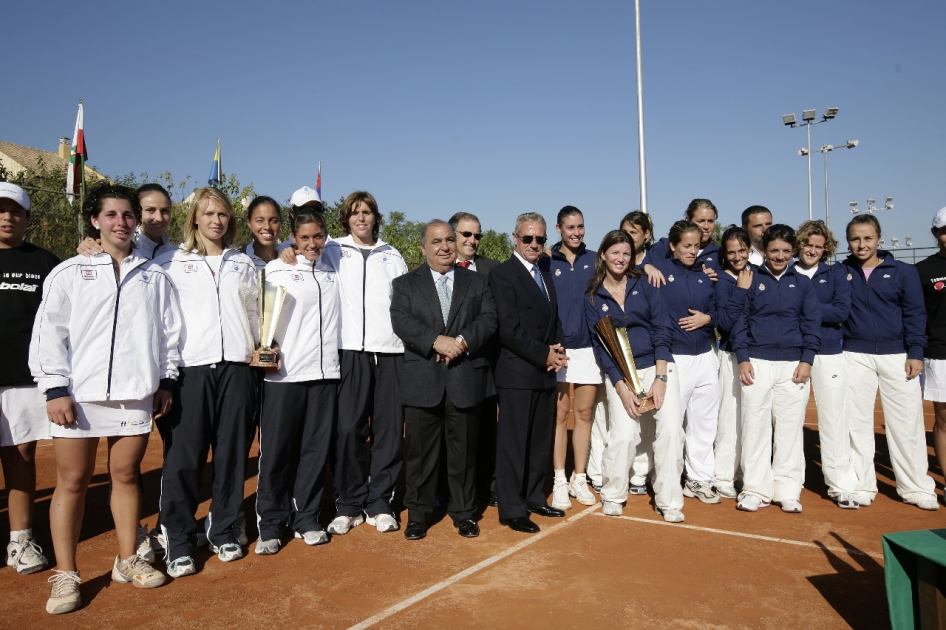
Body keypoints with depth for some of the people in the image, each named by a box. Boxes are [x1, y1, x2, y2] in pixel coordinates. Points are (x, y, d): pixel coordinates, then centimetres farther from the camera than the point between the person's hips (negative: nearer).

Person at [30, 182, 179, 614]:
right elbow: (49, 333, 0)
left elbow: (170, 331, 12)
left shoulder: (154, 276, 10)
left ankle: (127, 561, 24)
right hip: (77, 395, -1)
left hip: (135, 395, 2)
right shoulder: (69, 273, 4)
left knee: (126, 476, 10)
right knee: (71, 482, 4)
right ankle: (66, 576, 15)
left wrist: (166, 380, 9)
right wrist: (55, 389, -7)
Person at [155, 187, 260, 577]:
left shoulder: (243, 265, 18)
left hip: (235, 368, 3)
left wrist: (261, 349, 9)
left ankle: (223, 531, 19)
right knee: (183, 458, -2)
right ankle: (178, 542, 11)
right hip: (190, 369, -2)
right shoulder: (170, 264, 10)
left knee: (232, 453, 5)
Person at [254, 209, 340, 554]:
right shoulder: (276, 269, 4)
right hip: (284, 374, -3)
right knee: (277, 449, -1)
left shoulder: (332, 273, 16)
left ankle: (306, 519, 19)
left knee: (316, 447, 6)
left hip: (325, 371, 4)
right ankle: (270, 524, 12)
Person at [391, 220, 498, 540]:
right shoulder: (406, 284, 8)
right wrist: (437, 341, -21)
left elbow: (488, 318, 0)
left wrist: (463, 341, -18)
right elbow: (401, 321, -7)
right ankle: (418, 514, 21)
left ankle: (464, 512, 24)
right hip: (422, 381, -1)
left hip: (466, 380, 1)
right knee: (421, 450, 7)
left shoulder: (477, 282, 13)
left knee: (464, 450, 9)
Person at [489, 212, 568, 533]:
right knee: (514, 442, -2)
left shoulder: (546, 278, 19)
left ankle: (534, 497, 27)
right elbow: (509, 329, -16)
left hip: (545, 373, 8)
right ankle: (512, 509, 8)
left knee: (541, 440, 14)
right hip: (518, 373, -8)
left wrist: (557, 349, 1)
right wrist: (544, 355, -13)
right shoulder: (503, 275, -8)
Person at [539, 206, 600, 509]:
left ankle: (579, 479, 19)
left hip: (589, 348, 2)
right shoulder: (546, 263, 1)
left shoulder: (595, 260, 7)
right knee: (560, 414, 1)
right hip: (558, 349, -2)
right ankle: (559, 481, 11)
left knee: (584, 413, 8)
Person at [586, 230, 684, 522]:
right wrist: (622, 388, -10)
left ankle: (669, 501, 7)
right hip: (619, 374, -1)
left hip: (659, 366, 1)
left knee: (670, 430, -9)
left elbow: (663, 329, -1)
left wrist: (660, 378, -10)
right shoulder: (594, 297, 3)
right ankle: (612, 495, 12)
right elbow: (601, 345, -1)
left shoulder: (644, 284, 4)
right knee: (623, 435, -12)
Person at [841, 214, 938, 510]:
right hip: (855, 357, 0)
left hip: (897, 357, 0)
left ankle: (915, 487, 15)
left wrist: (915, 353, -5)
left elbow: (915, 315, 2)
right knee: (857, 423, 5)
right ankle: (861, 486, 16)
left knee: (907, 424, 3)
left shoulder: (904, 272, 3)